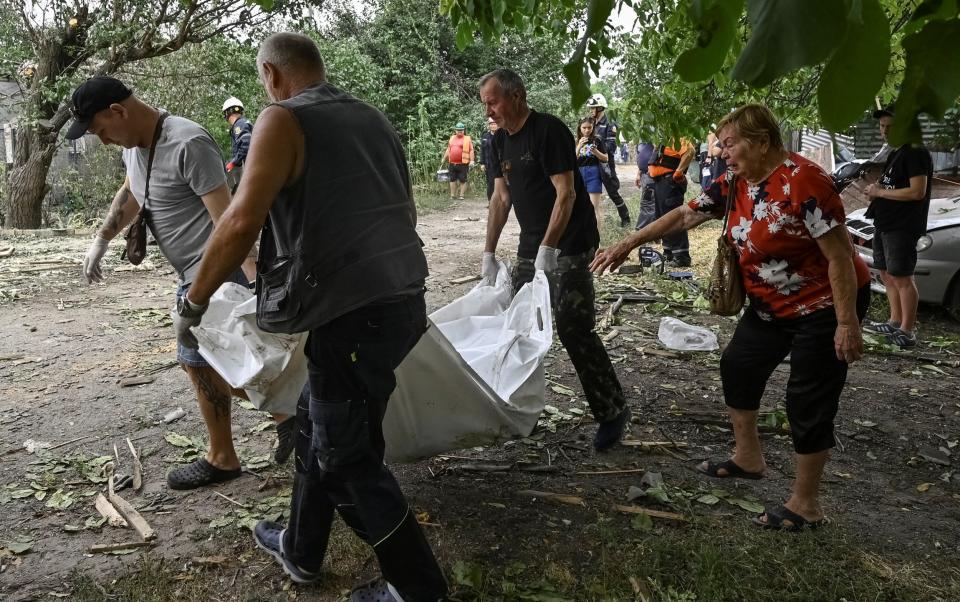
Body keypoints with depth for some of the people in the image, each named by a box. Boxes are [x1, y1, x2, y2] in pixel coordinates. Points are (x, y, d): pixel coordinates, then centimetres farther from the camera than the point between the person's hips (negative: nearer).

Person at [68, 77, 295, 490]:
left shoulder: (188, 144, -22)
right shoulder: (134, 144, 9)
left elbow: (227, 216, -27)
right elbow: (129, 194, 29)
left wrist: (255, 279, -31)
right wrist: (100, 240, 22)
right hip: (196, 272, 10)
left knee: (198, 362, -2)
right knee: (201, 360, 15)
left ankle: (222, 459, 17)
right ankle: (284, 413, 22)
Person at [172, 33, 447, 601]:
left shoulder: (284, 120, -7)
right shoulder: (374, 118, 15)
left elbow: (242, 221, -16)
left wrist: (194, 301, -4)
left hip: (353, 315, -8)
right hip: (404, 300, 8)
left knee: (351, 459, 8)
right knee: (319, 423, 24)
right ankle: (300, 549, 40)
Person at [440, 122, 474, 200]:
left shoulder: (467, 139, 0)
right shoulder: (452, 138, 16)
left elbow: (471, 150, -5)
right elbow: (448, 150, 24)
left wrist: (471, 160, -13)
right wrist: (444, 159, 24)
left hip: (463, 164, -5)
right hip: (452, 163, 5)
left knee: (462, 180, -1)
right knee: (452, 179, 8)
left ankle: (461, 195, 6)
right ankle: (453, 195, 15)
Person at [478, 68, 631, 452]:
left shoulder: (548, 131, -15)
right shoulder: (501, 140, 10)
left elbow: (566, 194, -20)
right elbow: (501, 198, 13)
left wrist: (547, 251, -24)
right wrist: (489, 254, 9)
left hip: (568, 245, -8)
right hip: (531, 247, 9)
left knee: (573, 328, -11)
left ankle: (612, 411, 2)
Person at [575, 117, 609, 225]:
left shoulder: (596, 141, 4)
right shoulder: (576, 142, 8)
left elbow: (605, 158, 5)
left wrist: (596, 152, -14)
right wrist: (579, 146, -15)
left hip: (593, 173, -2)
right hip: (579, 173, 2)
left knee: (595, 205, -6)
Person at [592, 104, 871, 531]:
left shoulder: (804, 182, -26)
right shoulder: (735, 184, -1)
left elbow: (840, 255, -25)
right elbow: (685, 216, 4)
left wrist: (848, 323, -23)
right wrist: (629, 244, 2)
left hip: (824, 306, -9)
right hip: (773, 306, 9)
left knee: (809, 401, -3)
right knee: (737, 367, 17)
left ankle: (806, 504, 12)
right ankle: (748, 458, 35)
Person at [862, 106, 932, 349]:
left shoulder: (916, 153, -13)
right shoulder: (896, 154, 17)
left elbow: (917, 192, -21)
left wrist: (881, 192, -14)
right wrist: (876, 189, 5)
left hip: (903, 226, -10)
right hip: (885, 224, 10)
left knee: (901, 277, -8)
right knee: (887, 275, 14)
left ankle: (907, 332, -2)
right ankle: (895, 323, 24)